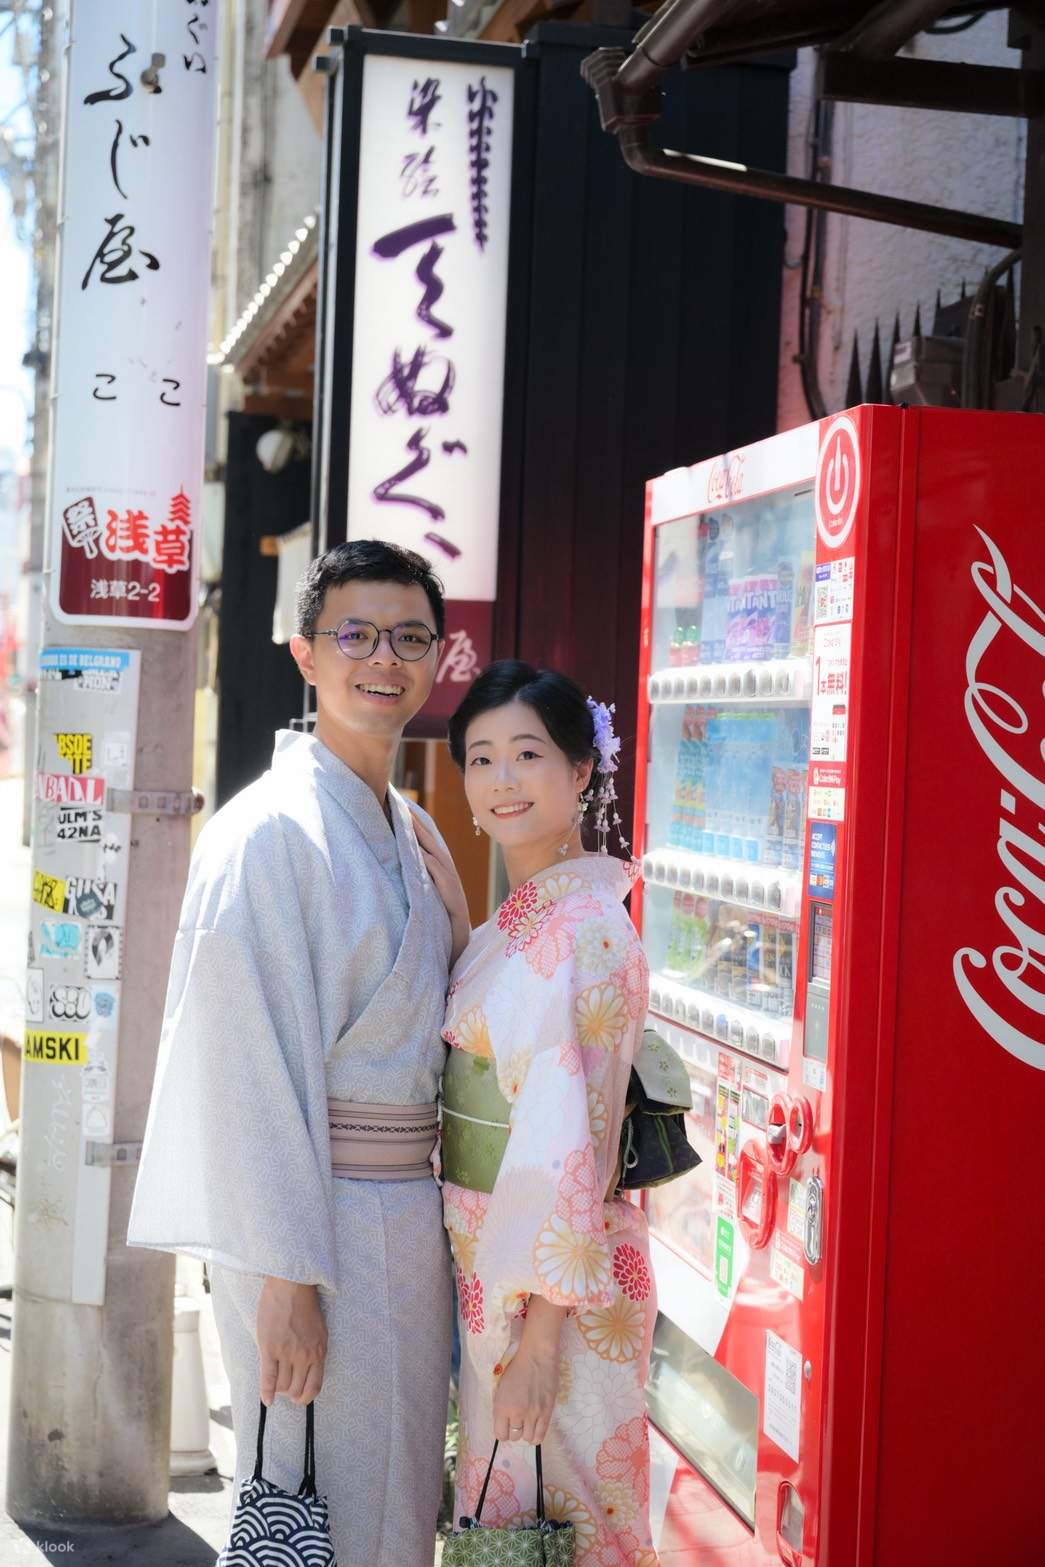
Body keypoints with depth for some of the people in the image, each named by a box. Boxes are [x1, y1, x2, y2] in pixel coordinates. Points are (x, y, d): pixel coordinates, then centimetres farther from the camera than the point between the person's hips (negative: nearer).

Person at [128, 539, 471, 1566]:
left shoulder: (410, 833, 13)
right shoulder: (271, 832, -14)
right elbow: (253, 1067, -18)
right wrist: (284, 1277, -19)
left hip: (407, 1212, 9)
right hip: (315, 1219, -8)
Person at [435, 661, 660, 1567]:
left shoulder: (583, 925, -19)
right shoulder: (516, 920, 10)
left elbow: (570, 1137, -23)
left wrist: (541, 1327, -23)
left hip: (551, 1285, -9)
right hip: (490, 1260, 9)